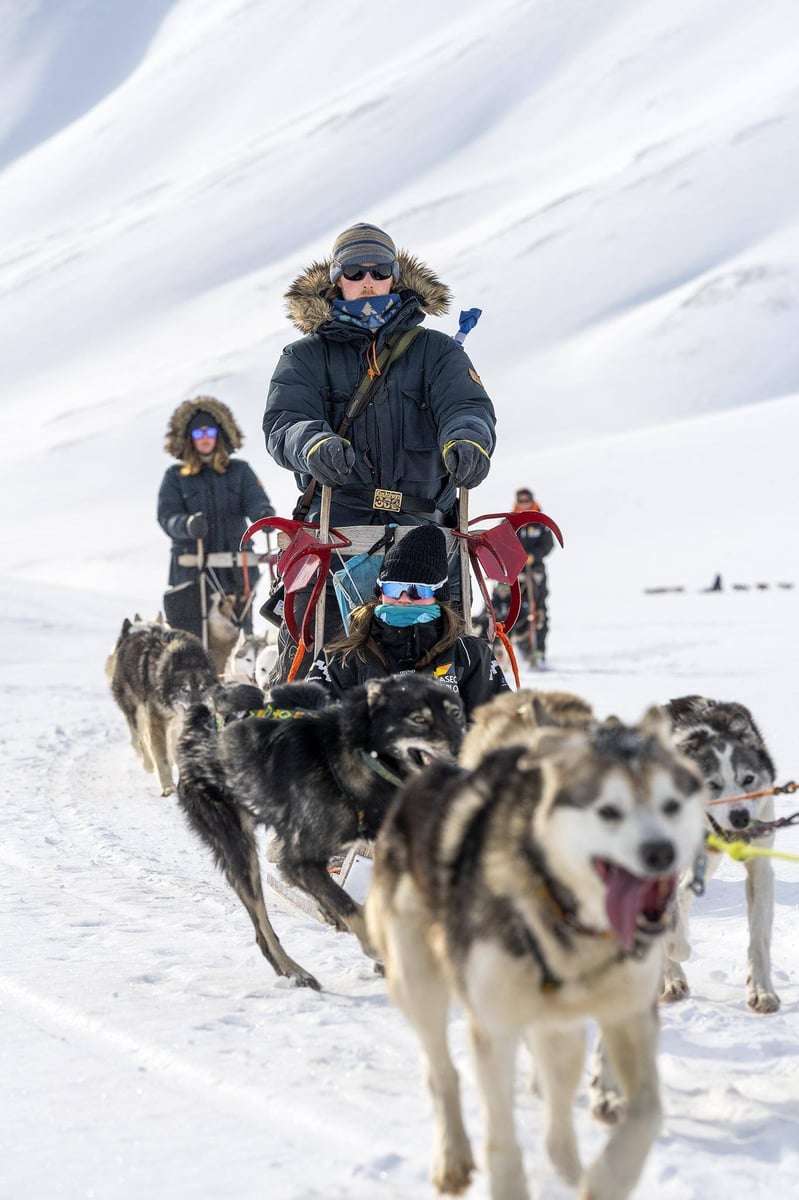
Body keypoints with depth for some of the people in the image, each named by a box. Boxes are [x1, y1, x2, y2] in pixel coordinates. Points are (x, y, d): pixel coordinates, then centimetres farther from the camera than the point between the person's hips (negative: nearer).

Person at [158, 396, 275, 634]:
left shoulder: (240, 471, 12)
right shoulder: (175, 476, 9)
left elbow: (255, 501, -2)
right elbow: (167, 517, -2)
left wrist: (264, 513, -27)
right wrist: (187, 525, -25)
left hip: (235, 570, 1)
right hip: (191, 570, -1)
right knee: (192, 637, -8)